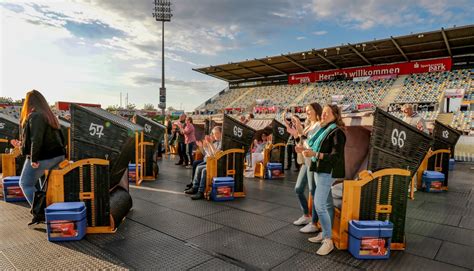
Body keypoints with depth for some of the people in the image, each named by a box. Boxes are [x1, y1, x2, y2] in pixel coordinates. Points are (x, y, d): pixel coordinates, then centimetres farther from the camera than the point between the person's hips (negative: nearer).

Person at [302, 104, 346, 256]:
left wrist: (315, 154, -29)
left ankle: (328, 241, -4)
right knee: (327, 204, 15)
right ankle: (325, 233, 25)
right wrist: (309, 151, 7)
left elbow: (336, 156, -21)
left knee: (319, 205, -13)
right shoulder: (324, 130, 13)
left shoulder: (336, 132, -14)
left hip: (327, 172, -9)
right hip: (320, 170, 9)